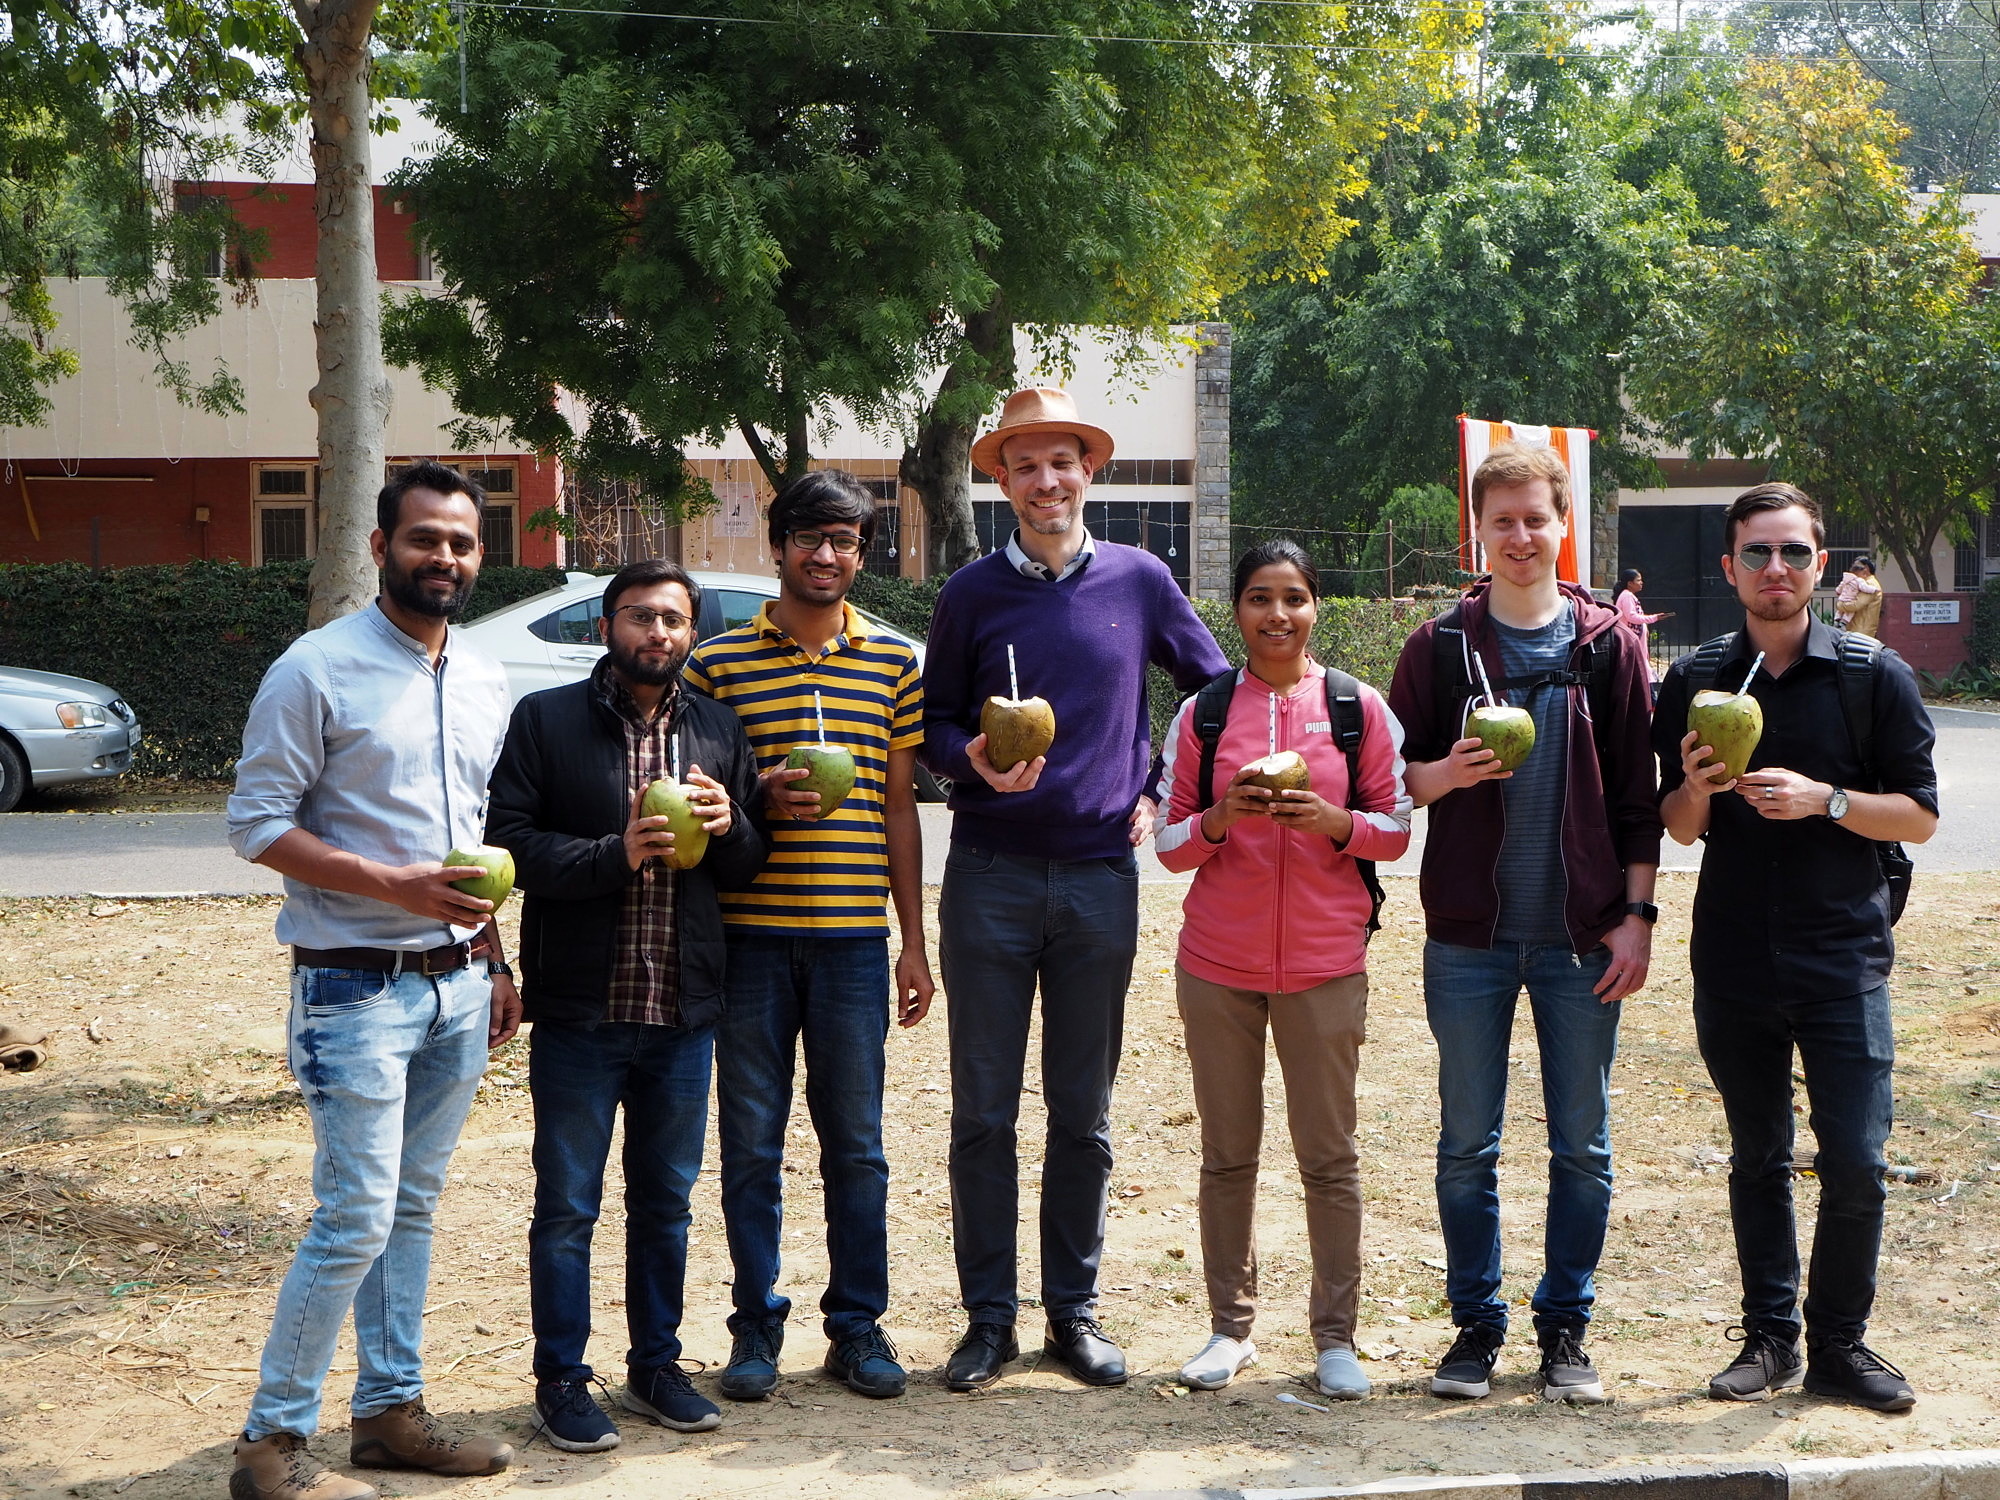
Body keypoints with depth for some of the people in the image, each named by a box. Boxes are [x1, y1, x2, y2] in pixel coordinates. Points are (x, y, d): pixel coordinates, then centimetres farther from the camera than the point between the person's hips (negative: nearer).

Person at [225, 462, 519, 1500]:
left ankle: (389, 1410, 23)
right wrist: (394, 886, -21)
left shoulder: (485, 682, 12)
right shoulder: (316, 670, -10)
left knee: (412, 1209, 13)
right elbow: (256, 823, -12)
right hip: (357, 987, -7)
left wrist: (494, 962, 16)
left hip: (456, 986, 7)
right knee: (356, 1220, -8)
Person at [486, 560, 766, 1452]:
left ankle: (656, 1368, 28)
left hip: (683, 1011, 4)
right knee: (567, 1206, 5)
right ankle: (561, 1384, 16)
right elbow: (510, 843, -11)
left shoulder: (719, 732, 10)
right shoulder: (545, 720, -3)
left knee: (665, 1202, 15)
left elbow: (749, 866, 15)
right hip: (579, 1010, -4)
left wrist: (729, 825, -8)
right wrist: (617, 853, -22)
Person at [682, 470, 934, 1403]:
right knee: (750, 1142, 5)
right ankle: (756, 1326, 17)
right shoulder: (717, 662, 2)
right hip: (749, 937, -1)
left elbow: (899, 806, 10)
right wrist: (754, 798, -15)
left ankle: (858, 1326, 18)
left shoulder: (891, 663, 8)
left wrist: (914, 941, 7)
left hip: (853, 937, 1)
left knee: (855, 1143, 7)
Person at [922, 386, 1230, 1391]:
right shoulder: (971, 593, 2)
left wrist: (1158, 793, 8)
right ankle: (988, 1316, 12)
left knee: (1083, 1114, 8)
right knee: (983, 1111, 2)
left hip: (1099, 875, 1)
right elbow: (934, 724, 8)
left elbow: (1214, 688, 15)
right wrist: (975, 759, -13)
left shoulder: (1139, 581, 4)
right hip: (990, 877, -1)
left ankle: (1074, 1309, 19)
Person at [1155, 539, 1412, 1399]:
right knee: (1227, 1153, 7)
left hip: (1324, 964, -1)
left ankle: (1336, 1335, 11)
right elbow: (1171, 844, 6)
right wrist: (1221, 817, -14)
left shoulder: (1359, 708, 3)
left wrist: (1334, 822, -15)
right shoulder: (1202, 713, 5)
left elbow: (1397, 831, 4)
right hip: (1218, 963, 1)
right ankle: (1231, 1326, 17)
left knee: (1329, 1155, 3)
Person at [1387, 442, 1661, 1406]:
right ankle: (1476, 1323, 18)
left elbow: (1637, 792, 6)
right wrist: (1443, 774, -16)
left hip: (1582, 931, 0)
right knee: (1467, 1143, 6)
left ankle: (1566, 1327, 17)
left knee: (1583, 1145, 5)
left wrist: (1636, 912, -1)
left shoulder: (1608, 644, 5)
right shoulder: (1440, 645, 3)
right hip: (1471, 930, 0)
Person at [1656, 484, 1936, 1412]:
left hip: (1843, 960, -2)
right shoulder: (1693, 682, 6)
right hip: (1733, 962, 2)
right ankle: (1769, 1336, 21)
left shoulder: (1875, 675, -1)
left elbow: (1918, 815, -2)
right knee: (1757, 1160, 11)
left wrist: (1824, 799, -18)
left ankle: (1838, 1346, 10)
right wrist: (1694, 788, -13)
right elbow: (1678, 829, 10)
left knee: (1855, 1163, -5)